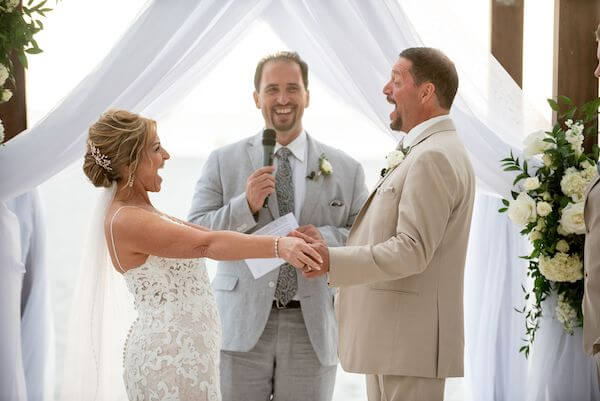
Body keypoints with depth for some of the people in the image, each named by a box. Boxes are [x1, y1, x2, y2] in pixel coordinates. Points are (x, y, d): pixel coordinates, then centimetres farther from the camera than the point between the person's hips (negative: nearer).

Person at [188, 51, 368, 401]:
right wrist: (246, 205, -14)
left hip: (313, 330, 1)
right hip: (243, 329, -1)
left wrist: (328, 238, -13)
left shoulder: (346, 170, 7)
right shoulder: (223, 162, 6)